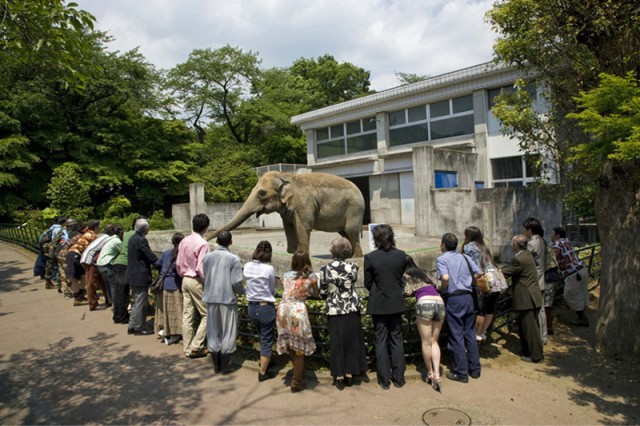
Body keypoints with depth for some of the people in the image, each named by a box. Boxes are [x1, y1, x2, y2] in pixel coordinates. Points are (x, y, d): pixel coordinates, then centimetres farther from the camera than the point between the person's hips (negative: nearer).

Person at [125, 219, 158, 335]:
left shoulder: (133, 238, 10)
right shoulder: (141, 240, -20)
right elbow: (151, 256, -21)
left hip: (133, 275, 10)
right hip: (141, 276, -10)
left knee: (137, 302, 19)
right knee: (141, 302, 1)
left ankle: (132, 326, 26)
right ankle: (138, 328, 10)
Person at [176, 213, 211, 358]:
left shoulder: (184, 241, 4)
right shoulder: (203, 243, -18)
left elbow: (178, 263, 9)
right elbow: (201, 268, -21)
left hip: (186, 280, 7)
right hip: (197, 282, -7)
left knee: (187, 315, 11)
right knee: (206, 314, 5)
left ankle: (187, 348, 18)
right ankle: (196, 346, 3)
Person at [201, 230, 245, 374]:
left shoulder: (206, 257, 1)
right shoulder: (233, 259, -12)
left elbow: (204, 277, 6)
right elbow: (236, 282, -13)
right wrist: (243, 291, 7)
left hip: (211, 298, 4)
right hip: (228, 299, -4)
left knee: (213, 333, 13)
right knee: (228, 333, 8)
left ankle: (216, 366, 21)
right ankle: (224, 367, 14)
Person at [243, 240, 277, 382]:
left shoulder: (247, 267, -3)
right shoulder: (269, 269, -15)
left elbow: (248, 284, 6)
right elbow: (272, 290, -1)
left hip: (252, 307, 6)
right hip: (266, 307, -5)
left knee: (263, 337, 27)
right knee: (267, 341, 8)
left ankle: (264, 361, 42)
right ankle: (262, 373, 14)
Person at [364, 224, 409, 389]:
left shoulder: (370, 258, -14)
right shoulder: (401, 255, -7)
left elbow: (367, 283, -5)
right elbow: (403, 277, 5)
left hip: (378, 304, -2)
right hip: (396, 303, 2)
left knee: (381, 341, 9)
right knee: (397, 340, 13)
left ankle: (384, 380, 16)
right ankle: (398, 378, 20)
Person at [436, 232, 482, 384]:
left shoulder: (441, 259, -7)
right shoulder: (465, 257, 9)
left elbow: (445, 277, -22)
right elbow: (479, 273, 7)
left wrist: (441, 290, -6)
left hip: (453, 299, -5)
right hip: (468, 297, 5)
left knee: (456, 337, 2)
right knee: (470, 334, 15)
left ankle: (461, 373, 9)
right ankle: (474, 369, 23)